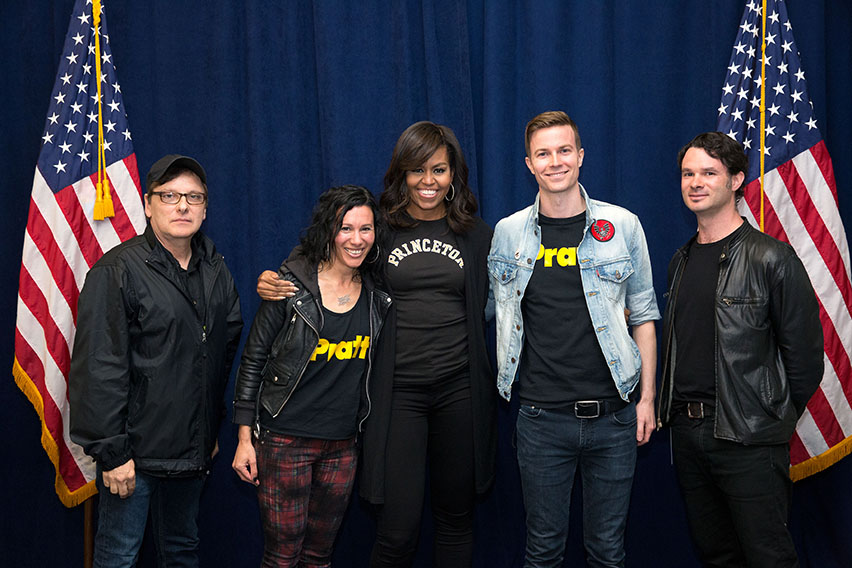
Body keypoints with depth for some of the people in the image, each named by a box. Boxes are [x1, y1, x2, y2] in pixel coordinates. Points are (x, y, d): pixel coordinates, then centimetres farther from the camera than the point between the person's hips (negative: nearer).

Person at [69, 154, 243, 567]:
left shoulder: (216, 270, 8)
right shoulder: (118, 271, -13)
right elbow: (99, 370, -16)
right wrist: (111, 451, -17)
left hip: (192, 451, 6)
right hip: (134, 454, -6)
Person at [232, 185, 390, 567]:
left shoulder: (377, 295, 4)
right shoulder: (291, 286, -8)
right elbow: (253, 360, -4)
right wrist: (245, 438, -6)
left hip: (342, 445, 4)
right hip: (285, 440, -4)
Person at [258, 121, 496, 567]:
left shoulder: (476, 234, 8)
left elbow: (491, 310, 14)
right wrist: (278, 287, -8)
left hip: (460, 391, 2)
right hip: (398, 392, -2)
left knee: (455, 518, 13)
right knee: (397, 530, -6)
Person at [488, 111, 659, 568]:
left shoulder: (622, 226, 1)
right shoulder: (508, 233, 3)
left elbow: (643, 315, 6)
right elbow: (497, 314, 14)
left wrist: (648, 397, 3)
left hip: (614, 415, 0)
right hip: (542, 417, 0)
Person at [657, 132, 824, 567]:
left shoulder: (771, 259, -10)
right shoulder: (681, 261, 12)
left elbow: (805, 355, -7)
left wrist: (775, 418, -1)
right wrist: (673, 410, 12)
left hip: (748, 438, -6)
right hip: (686, 431, 6)